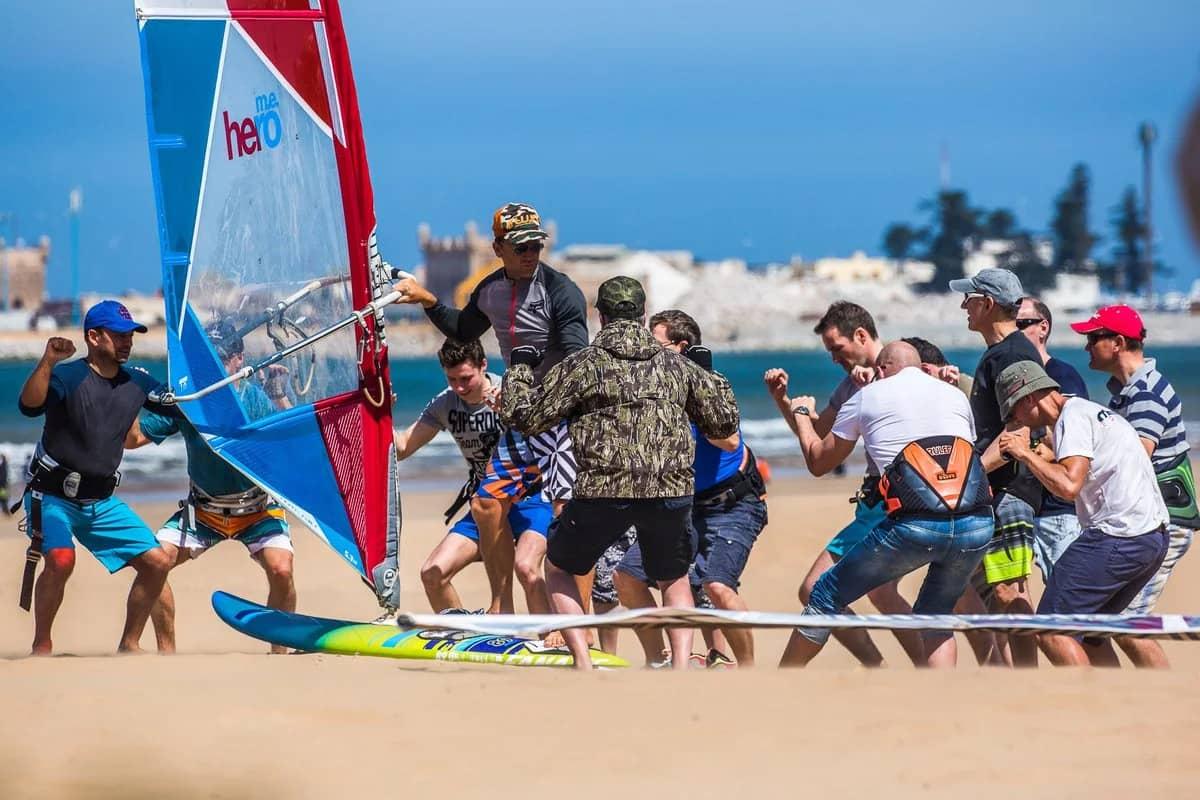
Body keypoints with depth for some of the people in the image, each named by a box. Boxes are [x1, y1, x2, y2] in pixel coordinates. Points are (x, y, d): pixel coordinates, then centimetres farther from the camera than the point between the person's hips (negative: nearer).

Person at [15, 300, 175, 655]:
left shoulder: (137, 382, 6)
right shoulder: (67, 375, -13)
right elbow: (30, 405, -31)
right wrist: (47, 362, -43)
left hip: (101, 502, 6)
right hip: (52, 495, -6)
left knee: (156, 562, 0)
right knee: (61, 558, -31)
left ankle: (129, 644, 15)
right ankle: (41, 646, -14)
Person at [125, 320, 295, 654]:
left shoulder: (258, 398, -13)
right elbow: (133, 439, -5)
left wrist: (280, 398, -33)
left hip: (257, 510, -2)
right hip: (202, 510, 2)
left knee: (281, 569, -26)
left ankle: (280, 652, -6)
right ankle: (166, 651, -2)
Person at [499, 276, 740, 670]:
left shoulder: (581, 365, 3)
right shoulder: (677, 365, 13)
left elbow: (525, 416, 7)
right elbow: (724, 422, 21)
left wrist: (519, 368, 25)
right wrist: (711, 379, 40)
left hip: (604, 491, -3)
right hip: (672, 491, 3)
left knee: (558, 568, 20)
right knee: (674, 579, 26)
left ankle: (584, 666, 6)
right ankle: (681, 669, 7)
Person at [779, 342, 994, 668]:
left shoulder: (868, 396, 16)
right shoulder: (955, 395, 23)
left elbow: (818, 462, 27)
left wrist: (801, 414, 46)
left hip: (915, 527, -3)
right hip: (977, 526, 3)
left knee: (827, 595, 15)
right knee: (935, 616, 24)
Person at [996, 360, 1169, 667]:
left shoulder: (1073, 417, -9)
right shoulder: (1097, 412, 22)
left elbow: (1068, 485, -22)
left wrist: (1026, 453, -11)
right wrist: (1042, 459, 27)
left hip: (1117, 537, -10)